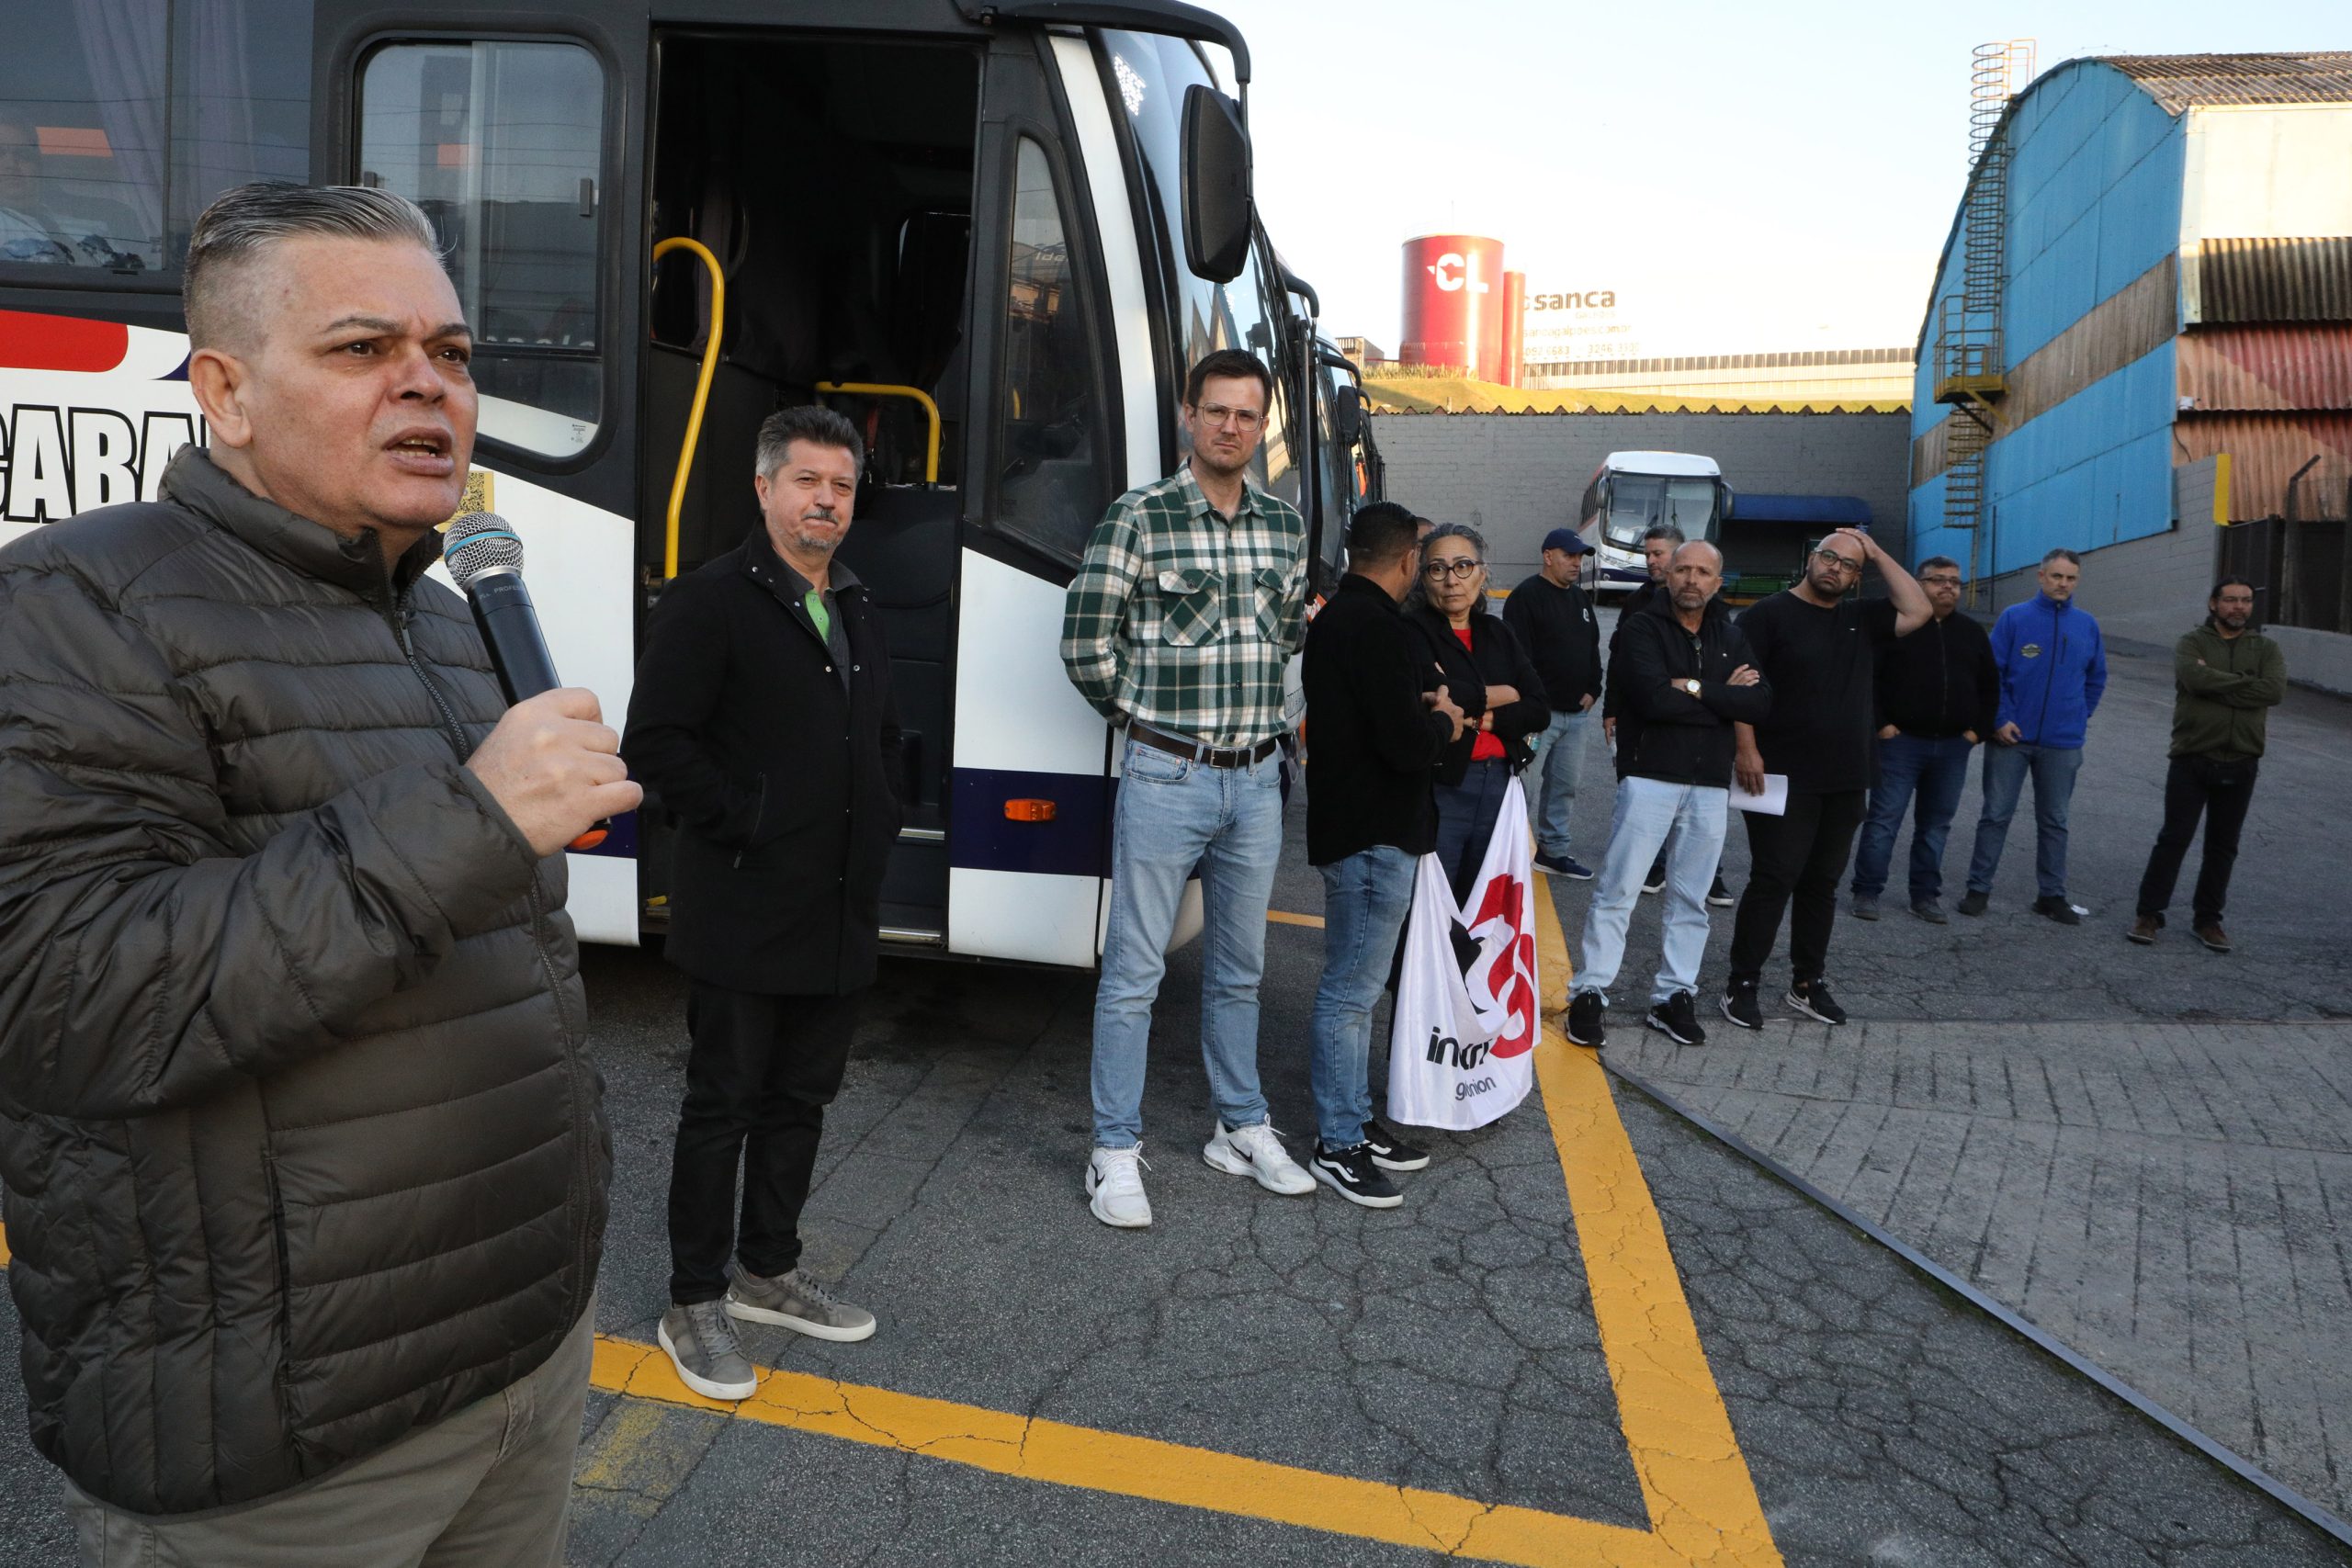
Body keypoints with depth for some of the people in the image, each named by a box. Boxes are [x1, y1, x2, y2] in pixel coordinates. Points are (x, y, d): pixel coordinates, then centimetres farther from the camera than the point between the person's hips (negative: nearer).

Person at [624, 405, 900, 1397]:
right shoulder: (710, 603, -10)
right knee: (724, 1105, 3)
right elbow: (655, 746, -16)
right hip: (743, 916, -7)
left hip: (840, 917, 8)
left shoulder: (858, 615, 16)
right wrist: (743, 828, -16)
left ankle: (768, 1272, 32)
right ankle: (694, 1305, 18)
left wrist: (877, 830, 12)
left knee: (801, 1099, 16)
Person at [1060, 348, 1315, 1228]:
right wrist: (1149, 719, 2)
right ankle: (1116, 1153, 13)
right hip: (1166, 777, -5)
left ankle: (1242, 1129, 31)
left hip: (1257, 780, 5)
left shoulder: (1286, 528, 9)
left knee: (1239, 970, 16)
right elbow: (1086, 643, -5)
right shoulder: (1139, 518, -7)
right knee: (1134, 971, 1)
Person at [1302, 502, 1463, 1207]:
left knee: (1353, 988, 18)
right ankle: (1338, 1146, 7)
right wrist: (1443, 723, -4)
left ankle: (1355, 1123, 30)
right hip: (1375, 836, -11)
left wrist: (1419, 710, 10)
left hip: (1350, 826, 11)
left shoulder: (1334, 618, 13)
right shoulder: (1378, 628, -20)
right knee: (1351, 992, -3)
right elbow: (1407, 744, -24)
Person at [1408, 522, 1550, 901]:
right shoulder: (1411, 631, -4)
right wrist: (1498, 695, -7)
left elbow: (1539, 711, 7)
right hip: (1440, 786, -6)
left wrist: (1487, 719, -12)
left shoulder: (1499, 634, 14)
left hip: (1499, 784, 6)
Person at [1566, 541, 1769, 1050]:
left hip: (1709, 785, 5)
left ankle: (1673, 997, 19)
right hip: (1650, 775, -5)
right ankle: (1589, 993, 1)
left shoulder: (1728, 637, 12)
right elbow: (1655, 699, -20)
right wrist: (1724, 696, -10)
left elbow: (1761, 701, -3)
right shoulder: (1642, 628, -4)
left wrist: (1695, 689, -13)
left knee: (1690, 898, 10)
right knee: (1618, 890, -5)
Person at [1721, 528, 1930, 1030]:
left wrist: (1878, 554, 4)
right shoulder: (1771, 613, -3)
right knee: (1773, 880, -5)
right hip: (1785, 777, -6)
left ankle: (1808, 983, 21)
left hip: (1846, 781, 6)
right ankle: (1742, 984, 3)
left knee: (1822, 884, 12)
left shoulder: (1861, 620, 15)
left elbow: (1917, 613, 3)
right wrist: (1746, 748, -18)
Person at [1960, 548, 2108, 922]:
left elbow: (2096, 678, 16)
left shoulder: (2087, 625, 5)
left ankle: (2051, 894, 20)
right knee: (1996, 816, 3)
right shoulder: (2014, 618, -4)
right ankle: (1978, 888, 10)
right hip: (2011, 737, -3)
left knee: (2054, 821, 11)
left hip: (2063, 743, 3)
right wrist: (2000, 719, -13)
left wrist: (2081, 718, 8)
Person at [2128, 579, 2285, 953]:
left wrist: (2216, 684, -14)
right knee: (2174, 839, 0)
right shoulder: (2192, 642, 1)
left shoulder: (2266, 649, 7)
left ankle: (2208, 918, 21)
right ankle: (2149, 914, 8)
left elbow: (2275, 692, -12)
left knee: (2223, 846, 11)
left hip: (2240, 765, 3)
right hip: (2191, 759, -3)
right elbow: (2194, 678, -21)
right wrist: (2247, 682, -12)